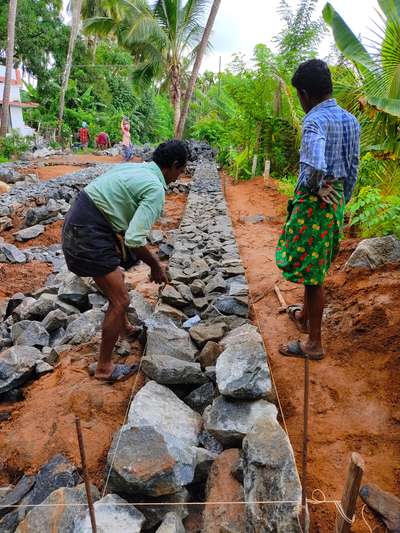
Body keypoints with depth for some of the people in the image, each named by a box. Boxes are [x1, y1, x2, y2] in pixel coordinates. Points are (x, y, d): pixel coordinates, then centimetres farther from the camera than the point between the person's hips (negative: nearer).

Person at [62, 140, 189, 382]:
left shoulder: (132, 166, 12)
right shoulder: (156, 190, -15)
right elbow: (135, 240, -22)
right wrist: (156, 266, -6)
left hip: (77, 223, 10)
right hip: (89, 235, -10)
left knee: (117, 278, 27)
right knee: (120, 300, -1)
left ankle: (124, 327, 48)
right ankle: (104, 367, 13)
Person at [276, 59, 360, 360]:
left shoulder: (315, 121, -18)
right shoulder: (350, 120, 9)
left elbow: (315, 166, -36)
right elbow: (353, 169, 12)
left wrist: (314, 188, -16)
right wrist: (342, 201, 21)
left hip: (315, 203, -9)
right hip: (337, 201, 9)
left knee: (313, 273, 0)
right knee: (316, 266, 23)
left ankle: (314, 344, 12)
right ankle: (305, 316, 43)